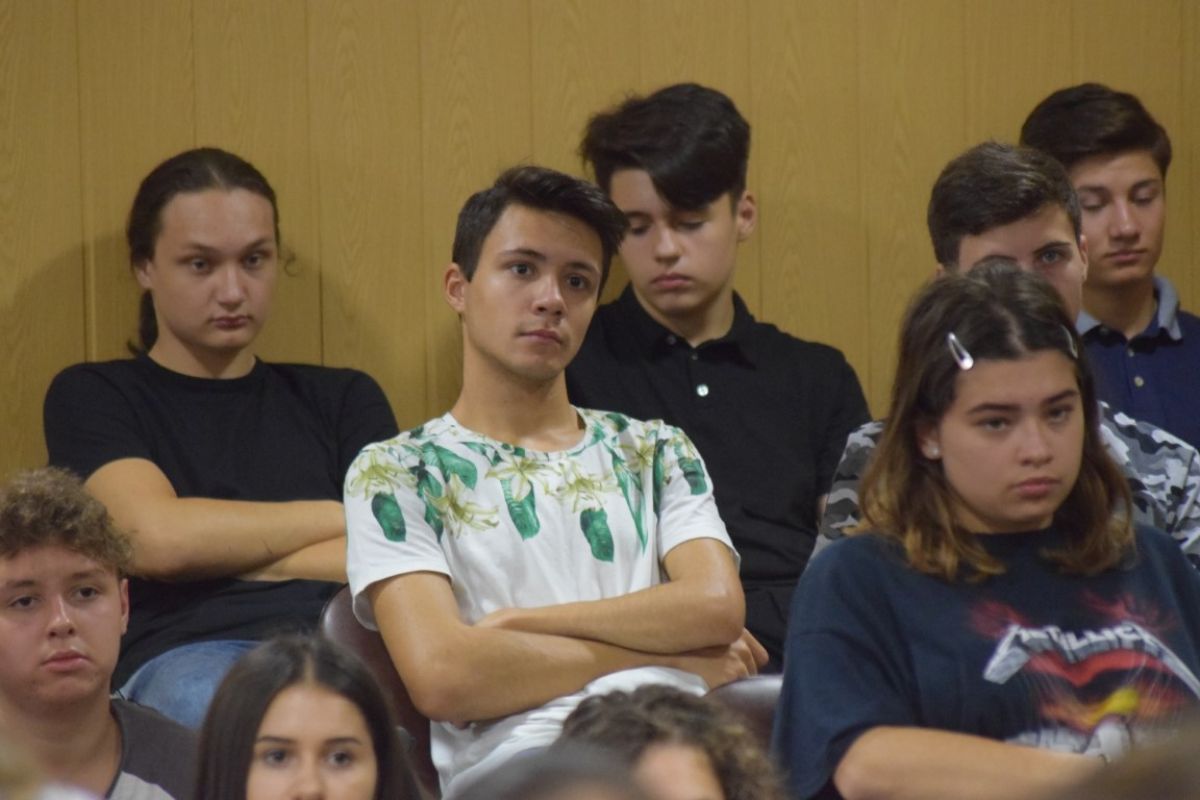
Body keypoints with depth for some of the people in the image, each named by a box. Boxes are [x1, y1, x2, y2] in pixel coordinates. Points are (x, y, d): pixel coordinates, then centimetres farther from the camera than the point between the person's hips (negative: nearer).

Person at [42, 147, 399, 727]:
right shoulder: (91, 397, 18)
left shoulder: (343, 399, 27)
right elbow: (157, 538, -2)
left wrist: (222, 554, 1)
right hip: (182, 654, -2)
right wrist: (341, 518, 7)